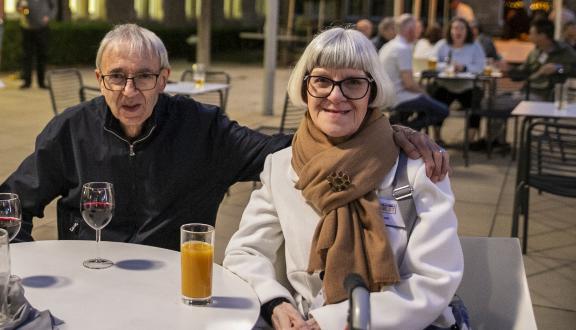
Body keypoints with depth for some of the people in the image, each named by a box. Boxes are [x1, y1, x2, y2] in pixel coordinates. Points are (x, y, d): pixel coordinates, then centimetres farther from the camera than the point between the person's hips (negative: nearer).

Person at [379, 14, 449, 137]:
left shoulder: (388, 46, 12)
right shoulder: (404, 49, -17)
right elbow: (409, 84, -22)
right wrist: (423, 93, -3)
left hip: (388, 96, 10)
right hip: (401, 98, -10)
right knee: (443, 111, -7)